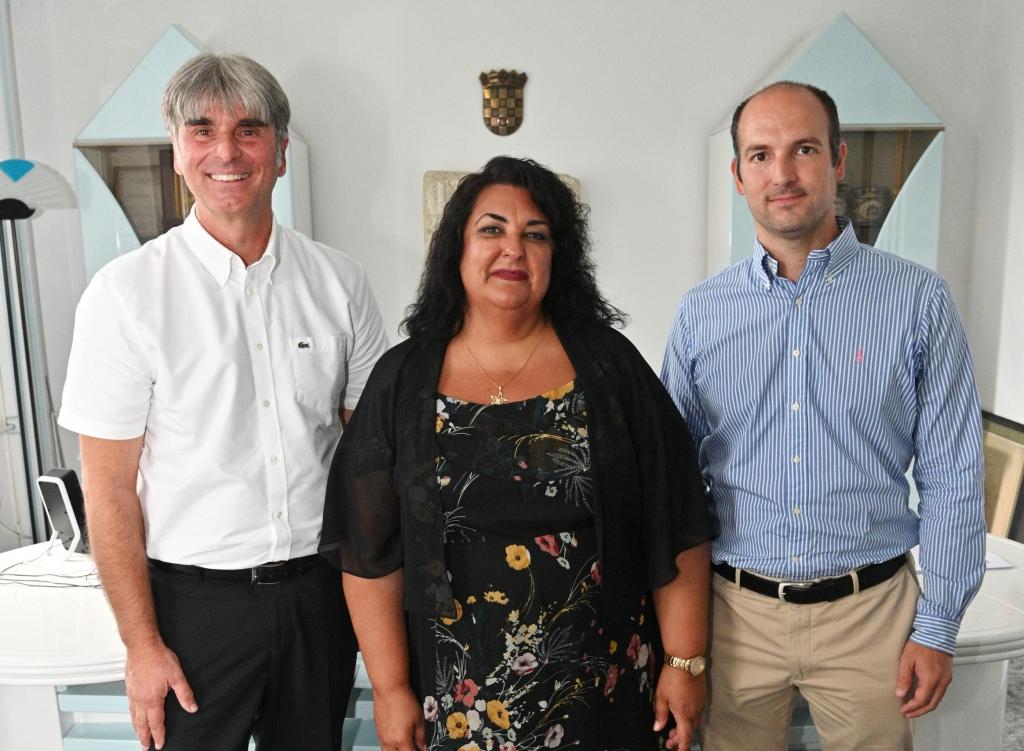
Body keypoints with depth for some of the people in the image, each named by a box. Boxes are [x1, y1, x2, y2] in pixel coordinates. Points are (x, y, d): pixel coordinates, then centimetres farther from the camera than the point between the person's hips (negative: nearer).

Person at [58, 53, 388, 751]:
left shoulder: (339, 281, -2)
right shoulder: (127, 292, -10)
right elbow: (109, 486, -8)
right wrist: (143, 644, -7)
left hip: (321, 588, 3)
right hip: (195, 596, -2)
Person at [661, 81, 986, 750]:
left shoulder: (919, 300, -5)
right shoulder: (700, 313, -1)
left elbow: (952, 476, -3)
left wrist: (938, 627, -4)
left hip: (869, 612, -1)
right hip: (736, 609, 2)